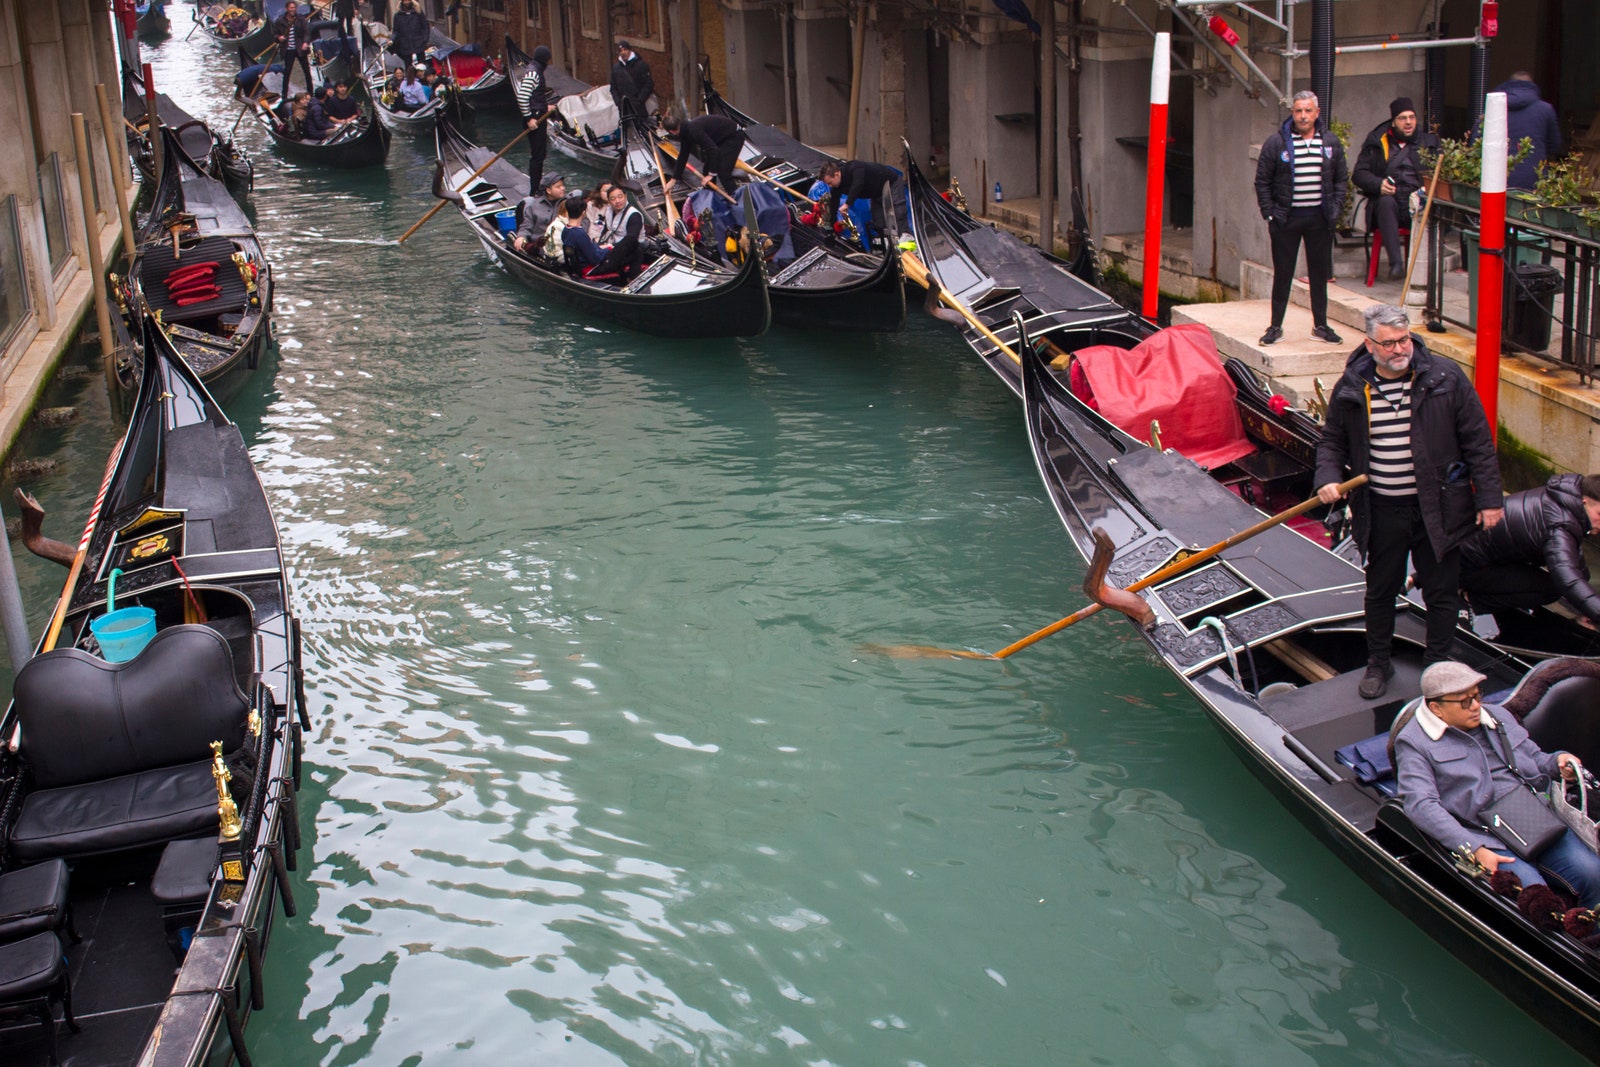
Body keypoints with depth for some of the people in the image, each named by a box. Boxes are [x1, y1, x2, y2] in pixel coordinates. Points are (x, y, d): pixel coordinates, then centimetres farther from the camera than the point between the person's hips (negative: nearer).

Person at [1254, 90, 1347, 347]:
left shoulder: (1331, 143, 5)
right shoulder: (1276, 143, -3)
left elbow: (1341, 179, 12)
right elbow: (1262, 181, 0)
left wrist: (1335, 209, 2)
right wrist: (1270, 212, -6)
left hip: (1319, 219, 3)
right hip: (1286, 219, -2)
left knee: (1320, 274, 9)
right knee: (1282, 274, 3)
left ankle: (1320, 325, 18)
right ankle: (1276, 326, 11)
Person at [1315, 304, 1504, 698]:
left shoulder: (1445, 377, -7)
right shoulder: (1351, 387, -3)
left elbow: (1478, 441, -3)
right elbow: (1332, 440, 11)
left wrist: (1489, 498, -5)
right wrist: (1328, 477, -9)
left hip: (1437, 507, -1)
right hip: (1381, 510, 1)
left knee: (1441, 591, 9)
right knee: (1380, 590, 15)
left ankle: (1438, 666, 27)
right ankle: (1378, 663, 33)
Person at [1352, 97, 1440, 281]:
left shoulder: (1428, 142, 20)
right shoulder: (1376, 142, 16)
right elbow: (1358, 174, 9)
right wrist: (1378, 184, -12)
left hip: (1417, 201, 0)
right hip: (1387, 201, 0)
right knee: (1386, 201, -36)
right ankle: (1396, 264, -45)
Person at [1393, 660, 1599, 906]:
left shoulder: (1498, 717, 20)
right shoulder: (1413, 742, -1)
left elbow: (1535, 759, 32)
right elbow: (1421, 805, -12)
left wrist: (1557, 761, 5)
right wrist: (1473, 849, -22)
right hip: (1483, 837, -6)